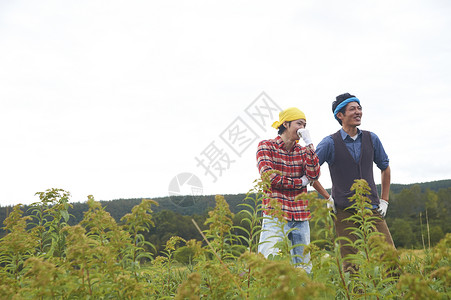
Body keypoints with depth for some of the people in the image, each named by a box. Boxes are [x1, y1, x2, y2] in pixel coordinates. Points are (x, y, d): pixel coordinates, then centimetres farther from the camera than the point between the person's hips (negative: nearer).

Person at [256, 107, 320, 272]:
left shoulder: (302, 151, 14)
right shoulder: (266, 146, 3)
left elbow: (314, 175, -3)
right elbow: (268, 176, -11)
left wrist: (308, 143, -4)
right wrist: (301, 182, -4)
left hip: (300, 216, 5)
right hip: (275, 213, -5)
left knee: (304, 268, 7)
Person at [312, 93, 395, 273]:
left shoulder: (371, 139, 7)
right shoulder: (330, 143, -5)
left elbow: (385, 168, 21)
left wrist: (384, 200, 15)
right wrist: (328, 198, 0)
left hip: (373, 210, 3)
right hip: (345, 212, -3)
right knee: (351, 264, -2)